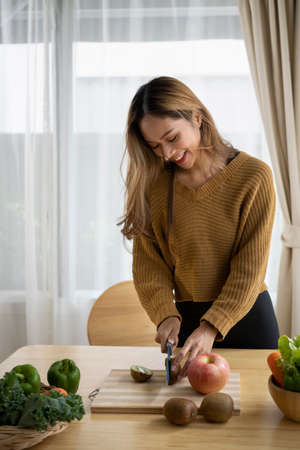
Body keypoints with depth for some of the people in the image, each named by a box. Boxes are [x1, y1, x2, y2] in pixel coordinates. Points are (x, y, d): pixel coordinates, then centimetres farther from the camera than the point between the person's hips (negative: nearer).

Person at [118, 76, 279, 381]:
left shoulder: (254, 176, -12)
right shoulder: (153, 184, -3)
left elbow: (250, 268, -14)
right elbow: (148, 262, -3)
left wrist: (211, 327, -23)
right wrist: (165, 315, -19)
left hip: (247, 319, -2)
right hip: (186, 320, 2)